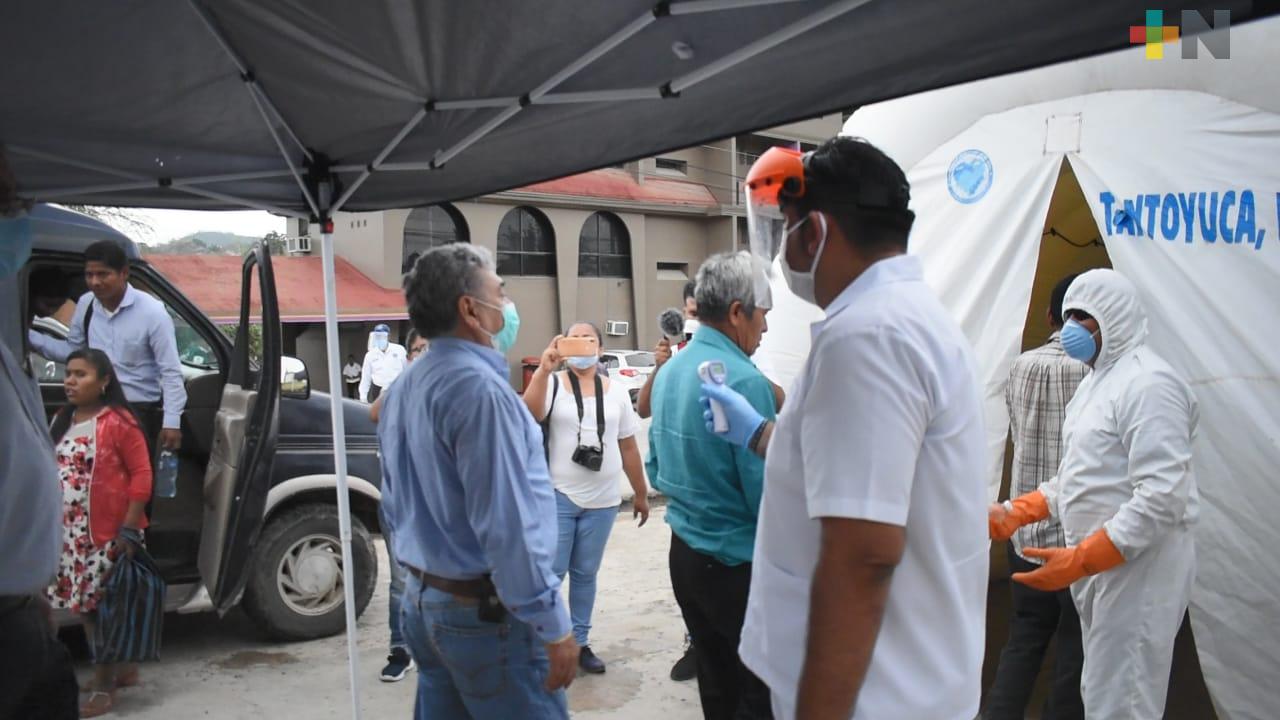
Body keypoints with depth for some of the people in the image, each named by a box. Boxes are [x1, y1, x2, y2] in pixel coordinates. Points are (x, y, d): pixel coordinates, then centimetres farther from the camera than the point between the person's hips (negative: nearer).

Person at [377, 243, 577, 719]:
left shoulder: (403, 389, 9)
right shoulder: (479, 387, -20)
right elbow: (507, 524, -24)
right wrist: (553, 627, -19)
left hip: (422, 600, 9)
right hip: (485, 609, -9)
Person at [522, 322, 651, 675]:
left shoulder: (616, 392, 6)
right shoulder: (552, 384, -4)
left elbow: (628, 447, 11)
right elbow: (529, 414, -25)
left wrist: (641, 494, 14)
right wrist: (544, 369, -36)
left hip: (602, 501, 3)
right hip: (558, 496, -3)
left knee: (585, 574, 13)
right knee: (551, 573, 2)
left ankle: (579, 642, 27)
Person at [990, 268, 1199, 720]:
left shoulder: (1148, 383, -16)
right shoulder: (1098, 379, 16)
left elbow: (1162, 498, -24)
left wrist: (1079, 560, -26)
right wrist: (1016, 513, 8)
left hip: (1138, 567, -10)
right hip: (1100, 566, 10)